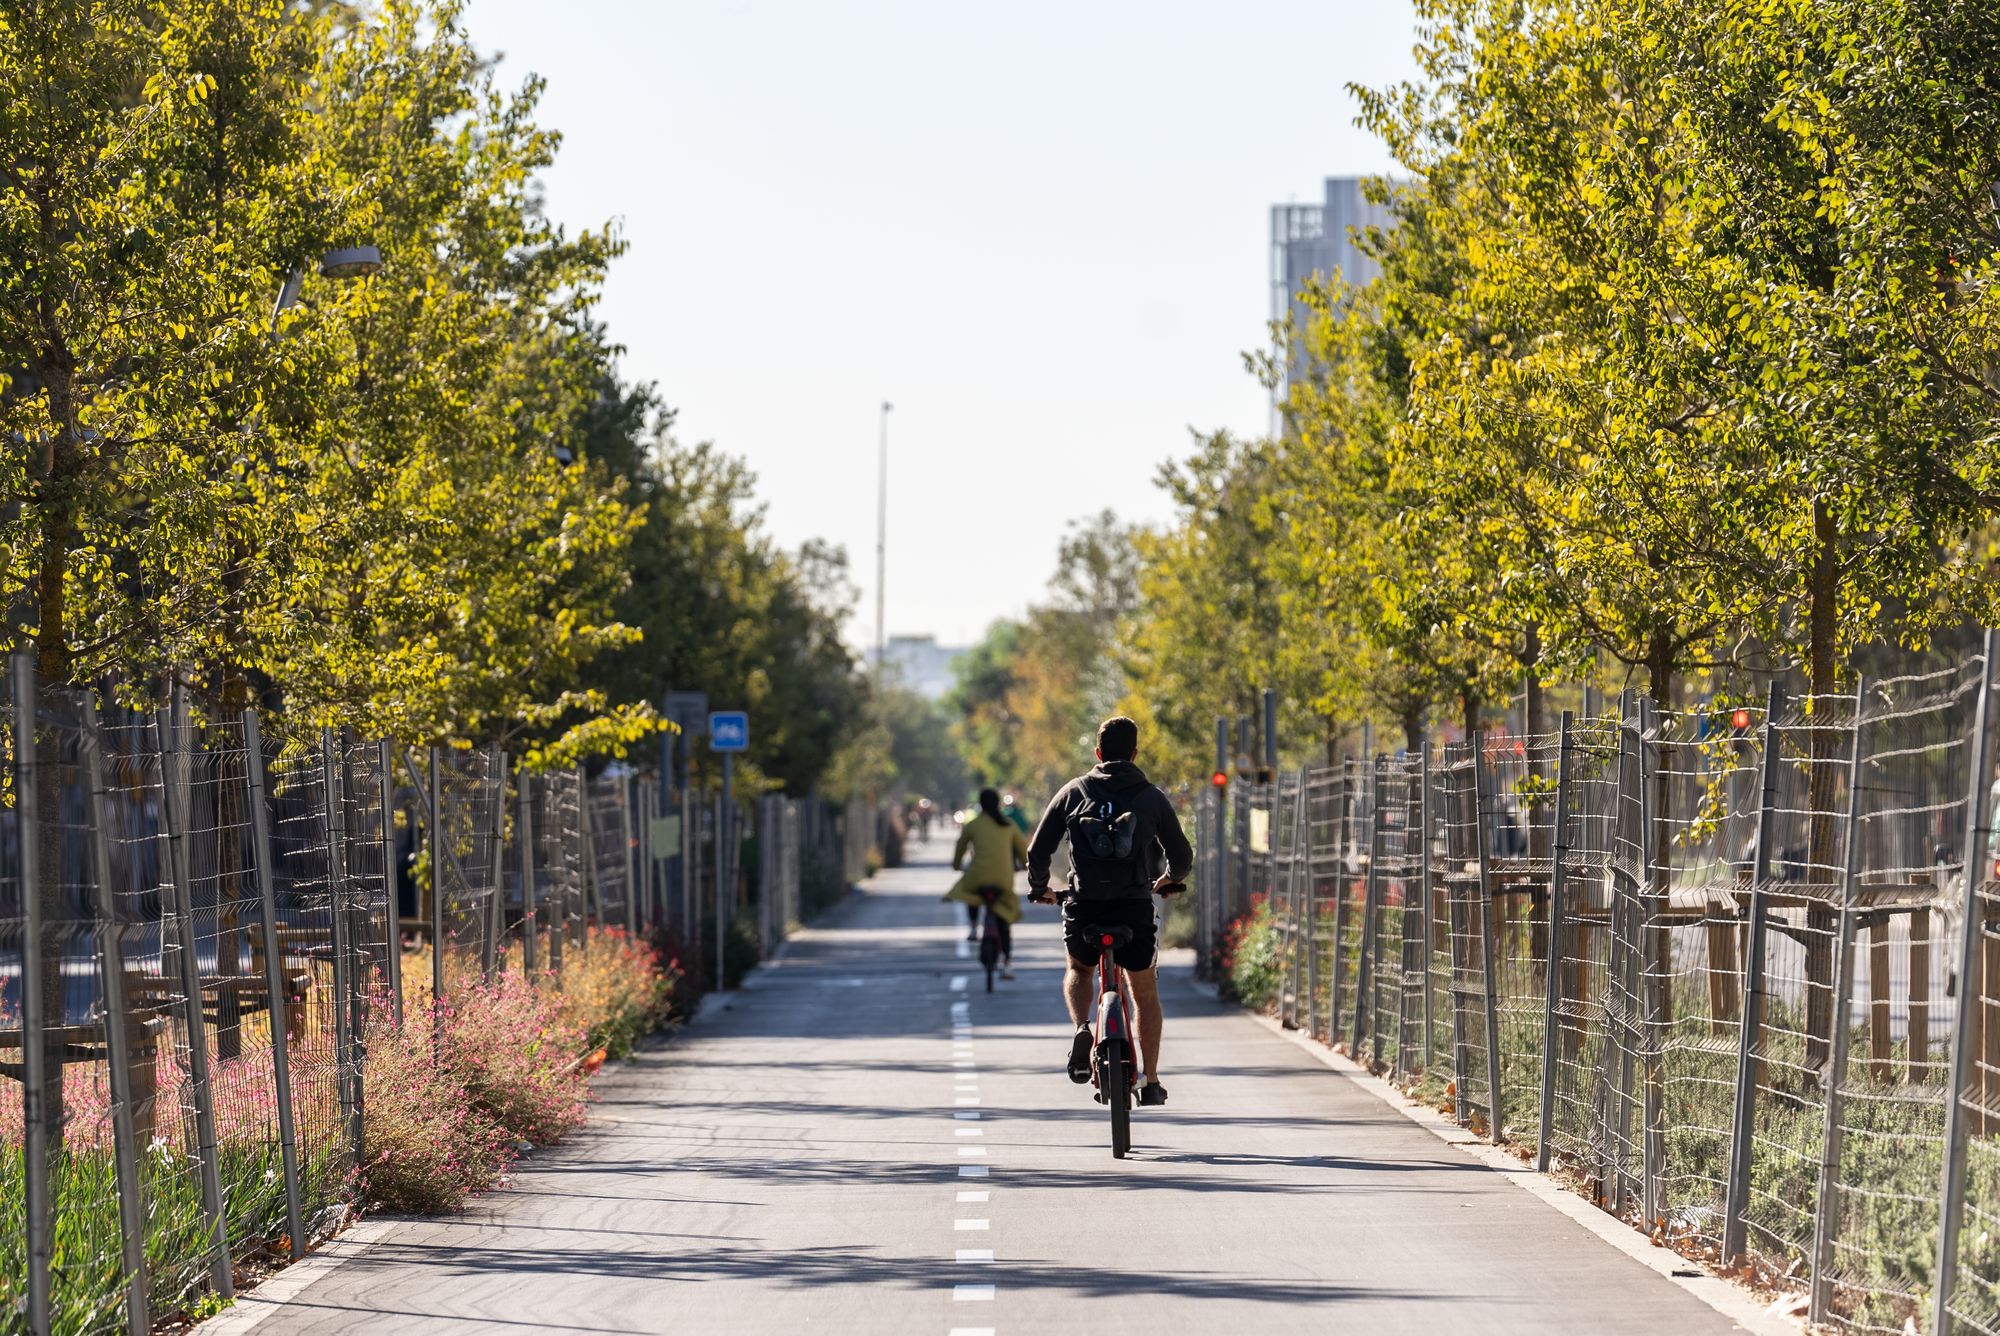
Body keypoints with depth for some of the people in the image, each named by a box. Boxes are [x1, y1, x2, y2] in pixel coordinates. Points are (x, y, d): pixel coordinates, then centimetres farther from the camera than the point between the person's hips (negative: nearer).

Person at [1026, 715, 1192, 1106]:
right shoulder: (1152, 797, 4)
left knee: (1078, 970, 29)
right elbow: (1182, 857, 8)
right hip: (1134, 907, -1)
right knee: (1145, 993, 17)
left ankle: (1081, 1029, 0)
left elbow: (1038, 851, 3)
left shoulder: (1072, 792, 5)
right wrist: (1170, 879, 31)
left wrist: (1038, 888, 23)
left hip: (1084, 907, 1)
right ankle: (1151, 1082, 14)